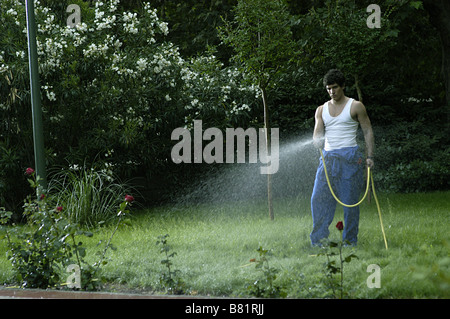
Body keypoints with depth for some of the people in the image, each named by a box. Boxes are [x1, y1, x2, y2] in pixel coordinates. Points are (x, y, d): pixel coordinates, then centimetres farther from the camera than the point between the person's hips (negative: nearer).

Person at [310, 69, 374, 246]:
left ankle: (350, 240, 3)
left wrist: (370, 156, -7)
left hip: (350, 157, -4)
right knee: (319, 198, -5)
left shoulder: (355, 106, 3)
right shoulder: (322, 110, 15)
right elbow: (317, 133, 7)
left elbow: (368, 131, 2)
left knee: (350, 199, -3)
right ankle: (319, 238, -1)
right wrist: (318, 142, -18)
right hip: (328, 157, 4)